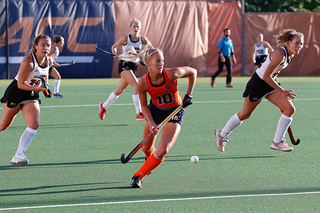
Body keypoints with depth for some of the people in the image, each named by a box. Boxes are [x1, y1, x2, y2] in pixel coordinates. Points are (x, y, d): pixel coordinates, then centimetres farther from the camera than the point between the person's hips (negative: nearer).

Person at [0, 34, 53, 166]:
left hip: (32, 96, 5)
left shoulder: (49, 61, -4)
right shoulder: (28, 61, -25)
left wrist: (45, 87, 14)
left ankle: (18, 156, -16)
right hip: (16, 92, -5)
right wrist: (38, 88, -33)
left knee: (34, 124, -16)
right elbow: (21, 84, -23)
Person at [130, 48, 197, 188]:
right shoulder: (143, 83, -22)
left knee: (162, 151, -19)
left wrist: (188, 95, -9)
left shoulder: (172, 74, -27)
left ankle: (138, 176, -3)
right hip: (154, 111, 2)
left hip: (174, 113, -2)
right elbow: (144, 105, -6)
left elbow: (193, 72, -8)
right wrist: (151, 123, -19)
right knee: (146, 148, 16)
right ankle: (149, 160, 56)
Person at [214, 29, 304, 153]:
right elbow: (266, 76, -30)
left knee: (290, 109, -8)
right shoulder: (280, 54, -29)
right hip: (258, 84, -8)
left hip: (270, 84, 8)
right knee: (244, 115, 7)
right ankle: (221, 134, 30)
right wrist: (282, 91, -27)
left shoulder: (290, 55, -1)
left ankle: (277, 142, -2)